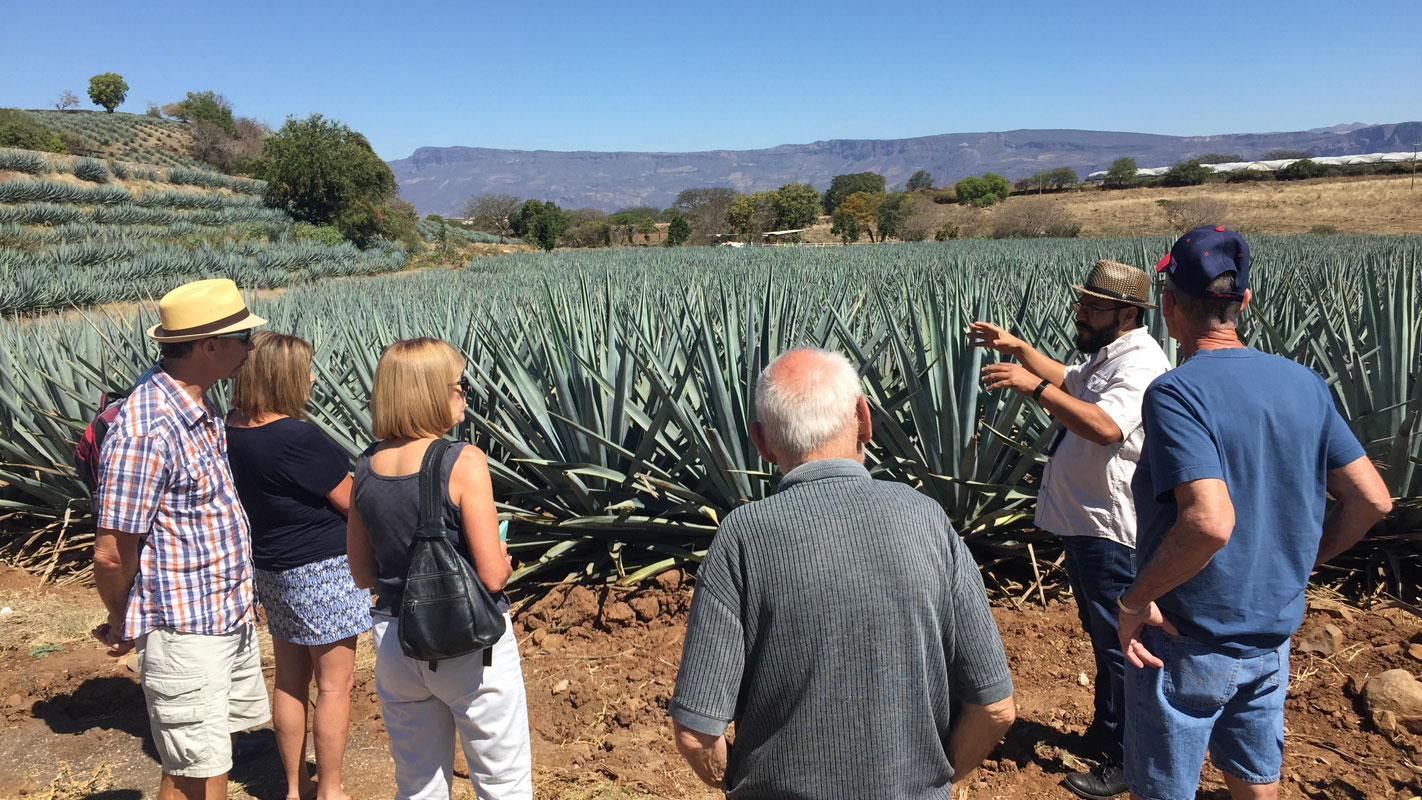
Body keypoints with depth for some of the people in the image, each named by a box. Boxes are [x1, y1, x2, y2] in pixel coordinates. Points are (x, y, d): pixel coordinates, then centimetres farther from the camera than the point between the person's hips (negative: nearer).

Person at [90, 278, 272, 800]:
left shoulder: (197, 405, 4)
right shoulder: (145, 431, -26)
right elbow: (112, 555, -21)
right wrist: (122, 626, -3)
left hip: (230, 614, 9)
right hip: (184, 631, -9)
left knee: (217, 744, 23)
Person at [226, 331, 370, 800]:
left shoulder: (232, 431, 0)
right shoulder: (297, 438, -24)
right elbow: (352, 502, -15)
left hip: (271, 568, 8)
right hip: (321, 570, -8)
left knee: (290, 681, 18)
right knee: (334, 685, 7)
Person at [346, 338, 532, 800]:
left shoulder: (365, 468, -1)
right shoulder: (464, 462, -18)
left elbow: (363, 575, 7)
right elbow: (492, 574, -20)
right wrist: (504, 559, 1)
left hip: (394, 641, 6)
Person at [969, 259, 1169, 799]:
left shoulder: (1141, 364, -22)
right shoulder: (1107, 354, 12)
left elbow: (1105, 427, -39)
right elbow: (1070, 383, 31)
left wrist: (1033, 386, -39)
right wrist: (1018, 348, 19)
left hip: (1111, 531, -11)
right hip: (1084, 523, 11)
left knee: (1118, 644, 3)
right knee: (1101, 636, 24)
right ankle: (1105, 729, 42)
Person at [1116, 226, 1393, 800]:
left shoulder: (1174, 392, -22)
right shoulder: (1304, 384, -1)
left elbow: (1210, 521, -33)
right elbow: (1371, 500, 2)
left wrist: (1134, 601, -21)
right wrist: (1297, 565, 12)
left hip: (1188, 644, -6)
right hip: (1273, 638, 7)